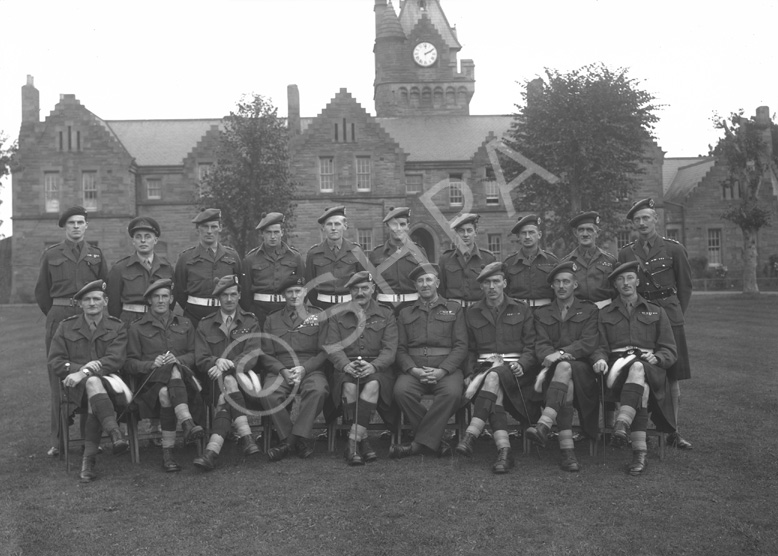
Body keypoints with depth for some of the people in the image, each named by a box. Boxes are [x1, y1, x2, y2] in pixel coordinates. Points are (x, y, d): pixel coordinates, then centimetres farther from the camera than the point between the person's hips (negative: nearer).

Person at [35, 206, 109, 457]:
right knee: (59, 377, 0)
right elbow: (41, 292, 13)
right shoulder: (51, 254, 8)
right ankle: (58, 439, 6)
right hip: (59, 317, -1)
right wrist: (54, 315, 14)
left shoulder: (96, 254, 10)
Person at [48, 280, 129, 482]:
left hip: (108, 383, 0)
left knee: (92, 382, -36)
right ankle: (115, 434, -51)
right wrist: (86, 367, -12)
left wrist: (84, 372, -23)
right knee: (93, 382, -35)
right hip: (76, 387, 0)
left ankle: (88, 458, -36)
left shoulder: (117, 327, 7)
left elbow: (115, 361, -8)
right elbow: (54, 364, 4)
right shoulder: (66, 327, 11)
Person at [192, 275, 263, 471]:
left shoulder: (250, 322, 12)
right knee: (228, 382, -34)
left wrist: (228, 365, -18)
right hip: (214, 381, 0)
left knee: (226, 391, -33)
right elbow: (200, 360, 4)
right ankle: (245, 436, -43)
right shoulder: (205, 325, 14)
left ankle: (212, 450, -43)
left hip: (243, 377, 0)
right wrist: (217, 362, -19)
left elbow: (252, 356, -2)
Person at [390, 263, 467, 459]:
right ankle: (436, 440, -18)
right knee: (401, 390, -32)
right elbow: (400, 349, 11)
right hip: (413, 368, 2)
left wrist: (442, 371, -12)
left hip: (446, 367, -1)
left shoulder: (455, 309, 15)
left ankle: (419, 443, -24)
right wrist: (413, 370, -10)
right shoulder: (405, 313, 20)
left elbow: (461, 347, 5)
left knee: (452, 393, -35)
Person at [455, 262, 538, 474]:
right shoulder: (471, 313, 17)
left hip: (515, 369, -1)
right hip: (483, 366, 1)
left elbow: (530, 346, 7)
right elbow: (470, 350, 16)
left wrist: (521, 364, -12)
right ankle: (504, 450, -46)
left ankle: (471, 434, -45)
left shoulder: (521, 310, 12)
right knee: (495, 390, -34)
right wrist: (470, 373, 0)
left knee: (494, 376, -36)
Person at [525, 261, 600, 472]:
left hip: (582, 369, -1)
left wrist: (561, 354, -17)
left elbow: (589, 343, -2)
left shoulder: (589, 310, 14)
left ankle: (544, 425, -52)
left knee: (565, 367, -37)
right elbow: (540, 345, 5)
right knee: (566, 382, -35)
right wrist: (551, 356, -19)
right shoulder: (541, 313, 19)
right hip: (552, 370, 1)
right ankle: (567, 450, -44)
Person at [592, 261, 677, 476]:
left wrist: (656, 358, -10)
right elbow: (600, 346, 13)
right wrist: (600, 359, -12)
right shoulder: (605, 314, 22)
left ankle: (622, 424, -55)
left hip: (650, 369, 0)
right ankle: (640, 451, -46)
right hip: (616, 368, 0)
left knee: (637, 368, -40)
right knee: (641, 386, -37)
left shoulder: (656, 312, 21)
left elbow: (669, 351, 13)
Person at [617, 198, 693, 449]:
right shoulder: (625, 253, 7)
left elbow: (685, 286, 9)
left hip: (669, 316, -1)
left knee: (672, 376, 2)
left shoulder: (674, 249, 2)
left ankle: (673, 431, 11)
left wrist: (676, 315, 6)